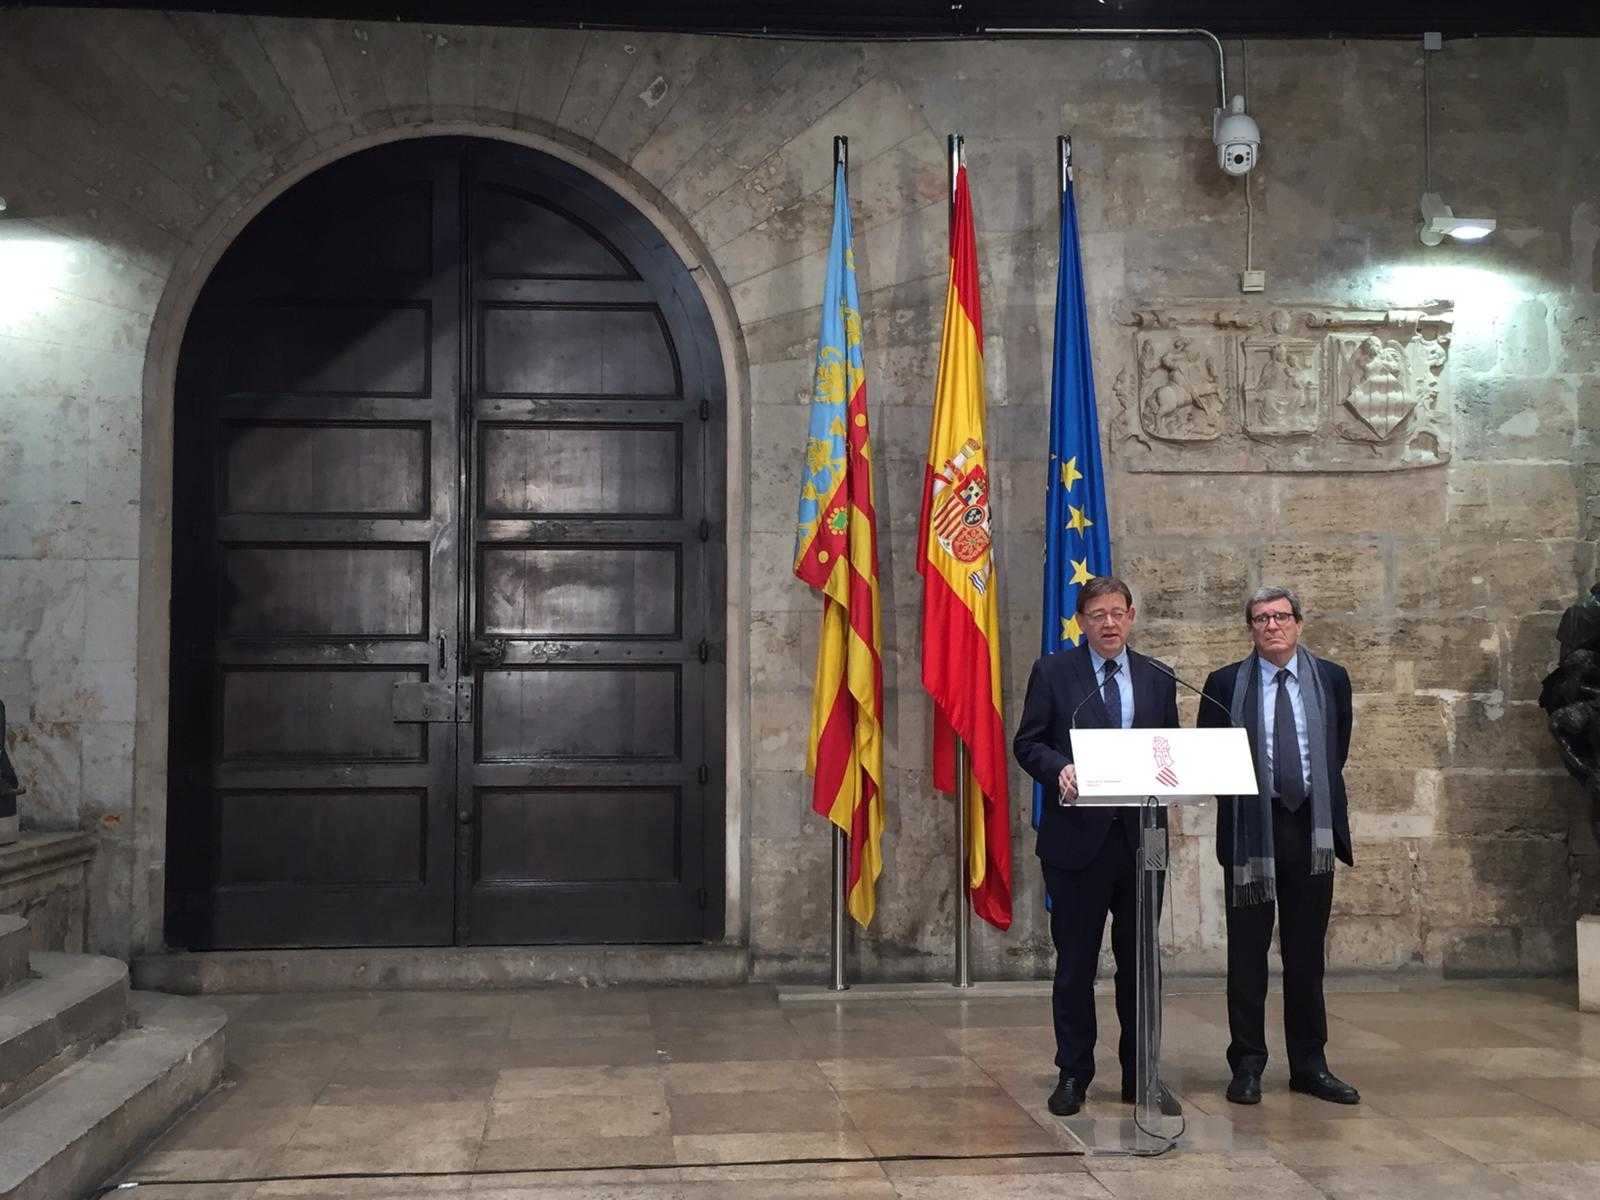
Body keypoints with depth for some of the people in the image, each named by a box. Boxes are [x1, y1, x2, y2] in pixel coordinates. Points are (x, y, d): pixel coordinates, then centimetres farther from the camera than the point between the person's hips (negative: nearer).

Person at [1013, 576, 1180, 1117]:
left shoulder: (1157, 679, 10)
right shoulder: (1053, 672, 2)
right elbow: (1027, 743, -1)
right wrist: (1059, 769, -21)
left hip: (1141, 837, 3)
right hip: (1077, 835, -3)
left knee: (1140, 962, 9)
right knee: (1075, 964, 5)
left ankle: (1141, 1076, 20)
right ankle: (1072, 1074, 17)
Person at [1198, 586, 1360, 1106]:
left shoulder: (1331, 679, 8)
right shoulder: (1225, 684, 2)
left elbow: (1338, 751, 15)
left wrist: (1321, 802, 11)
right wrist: (1237, 799, 1)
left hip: (1312, 828, 2)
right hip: (1251, 829, -2)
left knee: (1307, 952, 8)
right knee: (1247, 952, 3)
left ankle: (1310, 1064, 17)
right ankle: (1247, 1065, 10)